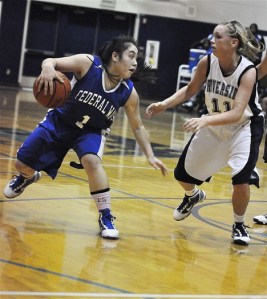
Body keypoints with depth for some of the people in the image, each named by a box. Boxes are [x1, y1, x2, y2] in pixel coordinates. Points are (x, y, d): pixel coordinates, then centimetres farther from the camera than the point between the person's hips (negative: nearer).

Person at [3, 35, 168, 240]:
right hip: (59, 122, 0)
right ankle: (28, 177, 47)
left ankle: (106, 217, -21)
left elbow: (138, 127, -6)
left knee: (92, 161, -33)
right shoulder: (88, 63, -25)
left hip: (91, 131, 0)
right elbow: (52, 61, -24)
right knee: (22, 164, 7)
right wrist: (48, 68, -49)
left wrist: (150, 156, -15)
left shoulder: (129, 93, -18)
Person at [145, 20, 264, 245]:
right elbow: (191, 89, 1)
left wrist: (205, 120, -51)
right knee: (183, 173, 10)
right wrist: (165, 104, -13)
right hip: (214, 125, 5)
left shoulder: (248, 71, -30)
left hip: (245, 126, -5)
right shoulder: (207, 62, -17)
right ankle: (193, 196, 47)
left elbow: (237, 113, -38)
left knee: (241, 180, -23)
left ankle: (239, 225, 5)